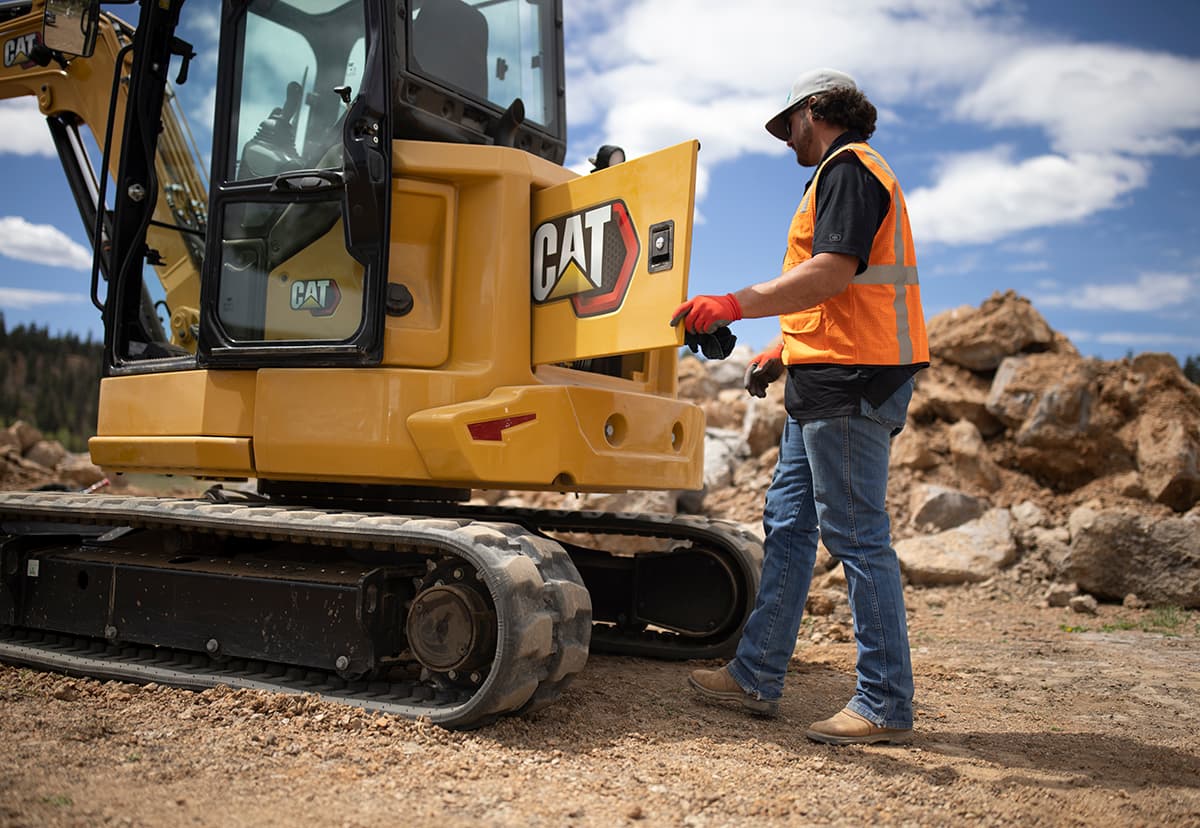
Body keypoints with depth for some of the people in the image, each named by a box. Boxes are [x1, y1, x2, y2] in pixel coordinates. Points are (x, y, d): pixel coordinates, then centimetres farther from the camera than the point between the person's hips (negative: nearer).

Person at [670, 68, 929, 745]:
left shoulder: (848, 168, -5)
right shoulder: (849, 173, 27)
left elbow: (832, 273, -21)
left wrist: (734, 305, -23)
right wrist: (784, 350, 25)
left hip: (849, 382, -11)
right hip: (827, 382, 11)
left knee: (857, 536, -7)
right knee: (788, 523, 10)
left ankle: (886, 706, 2)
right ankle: (756, 678, 17)